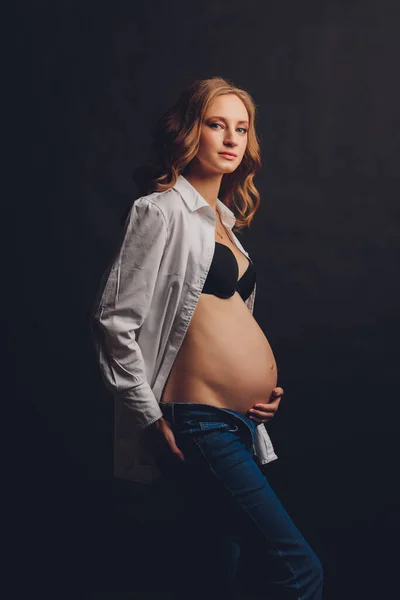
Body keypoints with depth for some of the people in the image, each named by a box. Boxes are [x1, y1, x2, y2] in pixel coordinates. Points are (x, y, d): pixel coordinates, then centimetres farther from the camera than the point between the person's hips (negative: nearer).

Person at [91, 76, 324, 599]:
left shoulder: (223, 218, 17)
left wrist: (264, 381, 12)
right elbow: (115, 320, -14)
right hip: (198, 427, -9)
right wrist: (152, 419, -13)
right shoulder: (162, 211, -9)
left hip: (242, 423, 9)